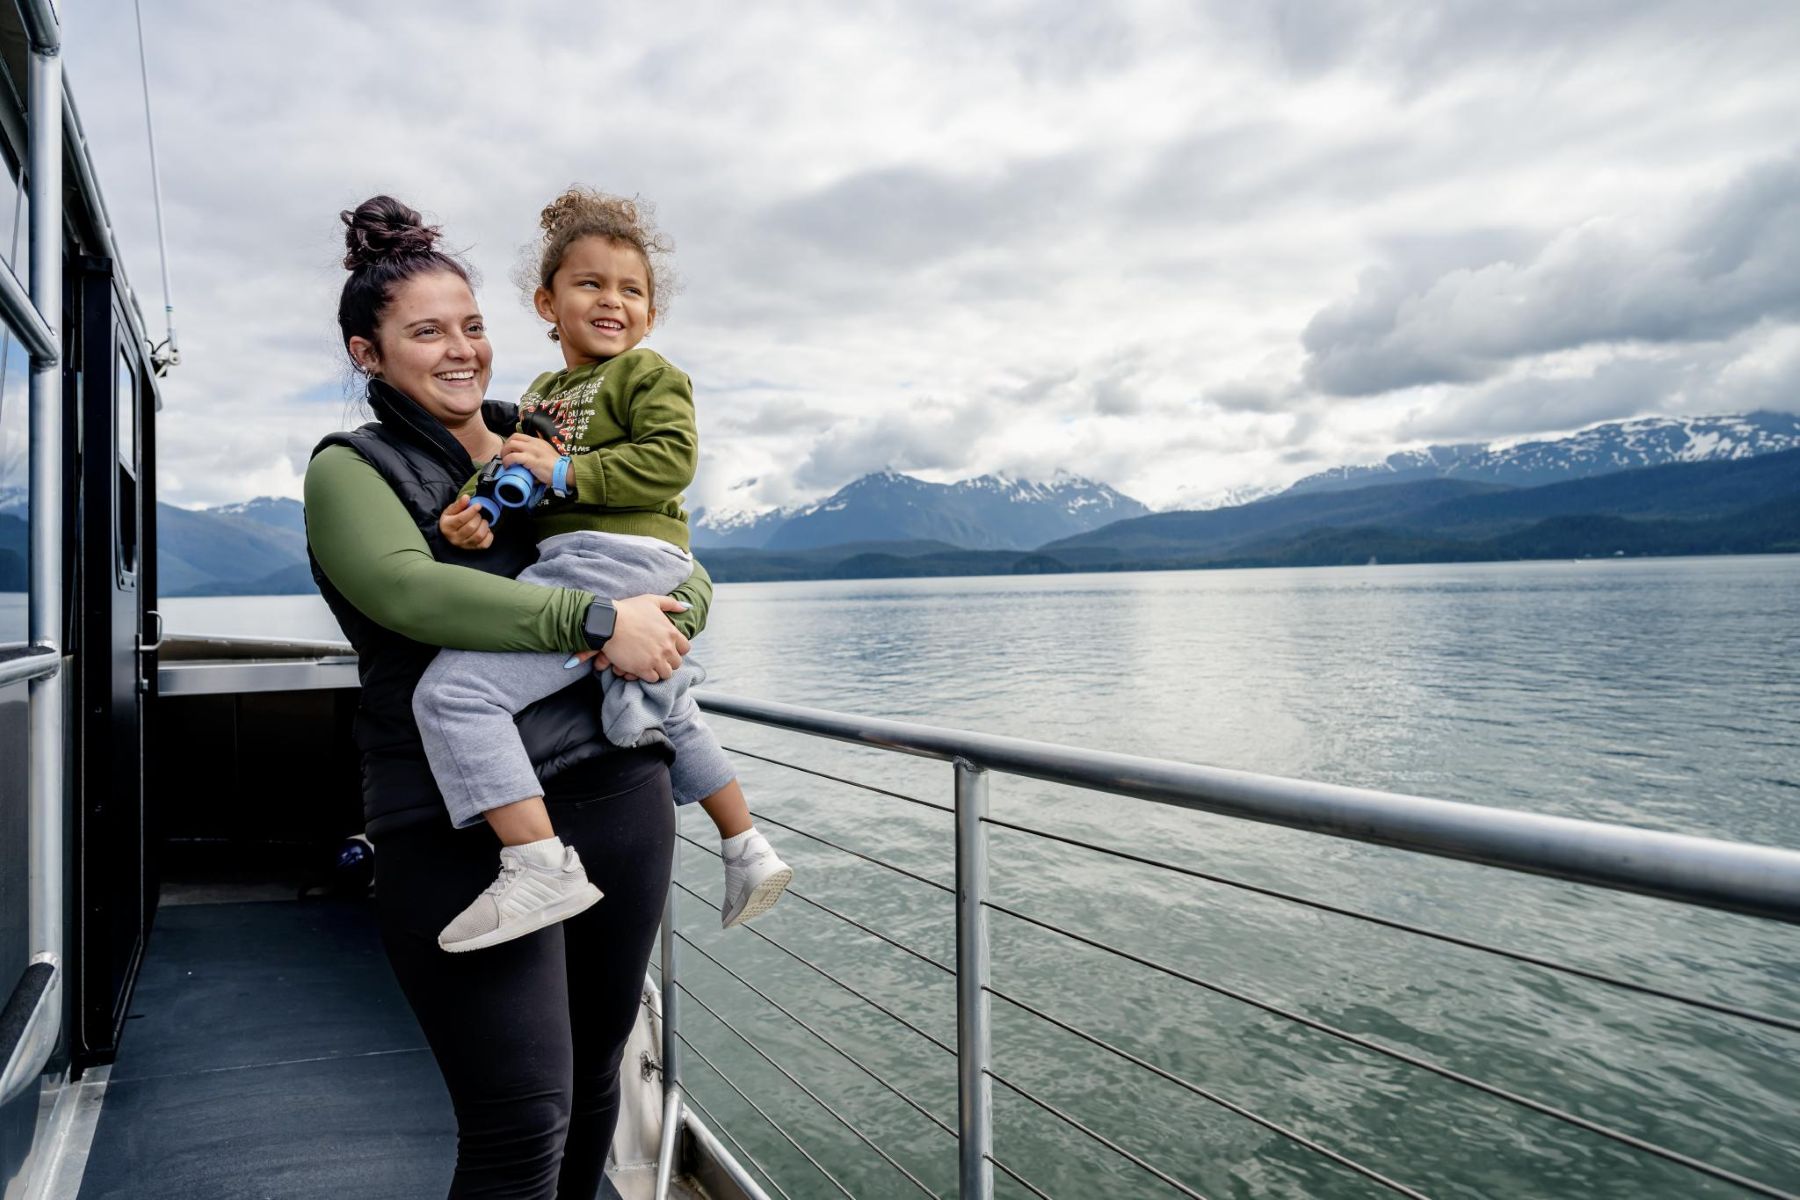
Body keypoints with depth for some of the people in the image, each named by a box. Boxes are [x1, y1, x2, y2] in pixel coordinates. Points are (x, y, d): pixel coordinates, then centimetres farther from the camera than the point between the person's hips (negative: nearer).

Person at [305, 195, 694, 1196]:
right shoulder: (353, 469, 2)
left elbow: (686, 580, 15)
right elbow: (408, 588, -20)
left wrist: (666, 622, -8)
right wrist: (597, 619, -22)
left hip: (622, 795, 5)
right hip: (469, 830, -5)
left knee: (595, 1076, 18)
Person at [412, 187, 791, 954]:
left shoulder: (649, 375, 0)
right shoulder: (542, 393, 23)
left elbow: (671, 461, -14)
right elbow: (509, 467, 13)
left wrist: (563, 470, -16)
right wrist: (480, 506, -9)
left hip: (618, 558, -10)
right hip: (568, 562, 10)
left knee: (454, 688, -20)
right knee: (671, 718, 24)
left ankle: (540, 865, -24)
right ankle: (749, 854, 39)